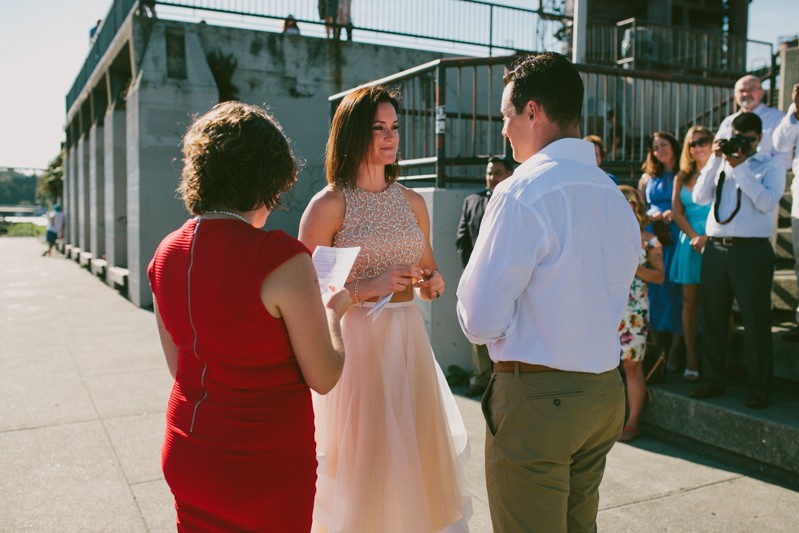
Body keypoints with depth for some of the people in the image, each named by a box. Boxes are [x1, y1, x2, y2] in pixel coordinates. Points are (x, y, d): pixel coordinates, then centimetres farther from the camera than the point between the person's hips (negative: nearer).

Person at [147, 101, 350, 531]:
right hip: (264, 466, -5)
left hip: (185, 455, 6)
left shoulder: (166, 253, -3)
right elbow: (324, 378, -15)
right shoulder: (280, 257, -23)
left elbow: (178, 364, 10)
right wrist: (334, 312, 3)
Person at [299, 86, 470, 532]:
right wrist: (368, 288, -21)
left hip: (409, 341, 5)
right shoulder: (329, 203, -7)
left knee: (415, 451, 11)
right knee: (362, 457, 3)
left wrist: (433, 283, -3)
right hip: (356, 341, -5)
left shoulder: (413, 202, 9)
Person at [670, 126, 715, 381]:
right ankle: (691, 358, 8)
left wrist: (709, 237, -15)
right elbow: (677, 212, 9)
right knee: (690, 300, 3)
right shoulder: (682, 178, 15)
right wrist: (695, 237, -5)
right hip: (690, 243, 3)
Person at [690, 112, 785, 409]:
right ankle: (713, 380, 23)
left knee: (756, 321, 2)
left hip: (753, 251, -4)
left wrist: (740, 168, -13)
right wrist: (716, 159, -4)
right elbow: (700, 197, 1)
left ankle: (759, 387, 12)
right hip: (716, 249, 4)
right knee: (713, 318, 10)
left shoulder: (770, 166, 5)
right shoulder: (721, 163, 14)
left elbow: (768, 202, -12)